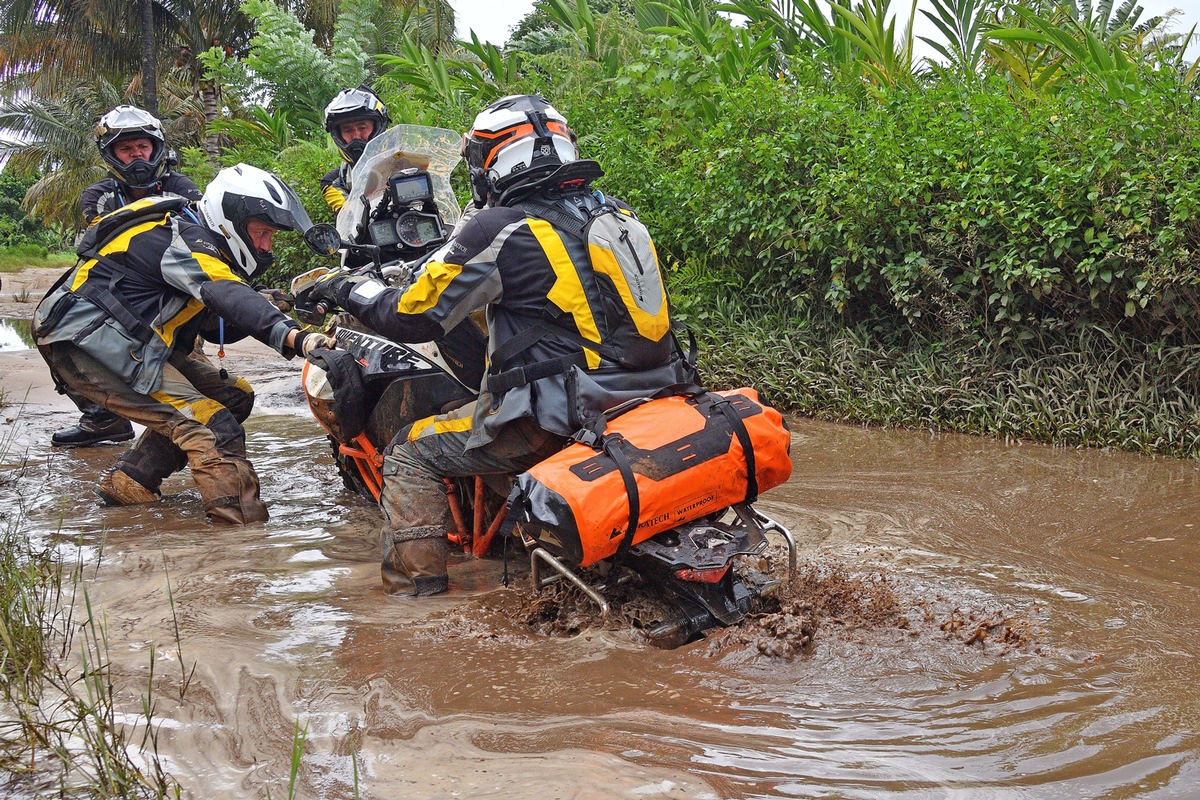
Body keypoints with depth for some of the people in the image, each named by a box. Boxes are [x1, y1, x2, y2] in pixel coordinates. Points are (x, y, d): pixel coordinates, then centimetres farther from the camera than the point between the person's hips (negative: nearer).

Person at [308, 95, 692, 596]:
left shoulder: (502, 230, -8)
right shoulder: (618, 215, 12)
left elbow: (414, 318, -4)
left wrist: (351, 290, 14)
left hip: (555, 416, -7)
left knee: (410, 454, 8)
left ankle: (416, 588, 1)